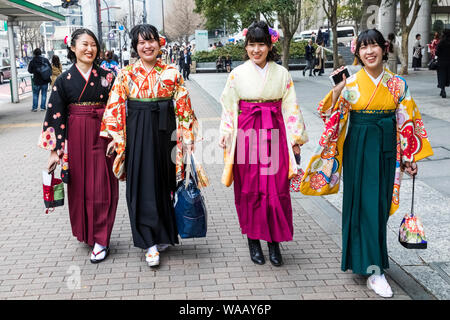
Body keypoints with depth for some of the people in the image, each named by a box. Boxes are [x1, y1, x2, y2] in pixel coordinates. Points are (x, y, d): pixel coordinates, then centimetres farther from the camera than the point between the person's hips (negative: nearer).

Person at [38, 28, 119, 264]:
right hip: (75, 138, 1)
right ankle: (84, 233, 29)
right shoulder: (64, 80, 2)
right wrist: (56, 149, -6)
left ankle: (100, 240, 7)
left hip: (101, 138, -1)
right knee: (79, 187, 9)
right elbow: (56, 116, -1)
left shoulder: (106, 76, 2)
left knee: (101, 188, -2)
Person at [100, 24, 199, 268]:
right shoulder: (126, 74, 3)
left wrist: (187, 137, -1)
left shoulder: (172, 73, 5)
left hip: (165, 132, 1)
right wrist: (114, 136, -5)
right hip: (137, 135, -1)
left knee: (165, 181, 8)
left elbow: (183, 107, 4)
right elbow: (115, 108, 2)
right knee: (143, 185, -3)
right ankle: (150, 243, 1)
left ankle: (163, 234, 27)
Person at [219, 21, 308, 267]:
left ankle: (274, 242, 13)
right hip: (246, 135, -1)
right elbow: (229, 108, 4)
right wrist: (225, 136, -5)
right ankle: (253, 241, 17)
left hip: (275, 136, 1)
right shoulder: (237, 74, 2)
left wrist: (295, 139, 2)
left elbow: (290, 107, 5)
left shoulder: (281, 74, 5)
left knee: (276, 190, 0)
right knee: (249, 190, 4)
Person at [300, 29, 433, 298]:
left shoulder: (398, 84, 2)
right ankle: (374, 270, 2)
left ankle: (365, 256, 29)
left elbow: (407, 122, 5)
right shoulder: (350, 84, -4)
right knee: (364, 204, -3)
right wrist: (336, 91, -20)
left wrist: (410, 158, 3)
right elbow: (333, 117, -5)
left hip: (386, 150, 3)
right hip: (359, 149, -3)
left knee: (380, 205, 9)